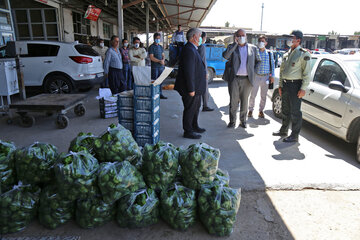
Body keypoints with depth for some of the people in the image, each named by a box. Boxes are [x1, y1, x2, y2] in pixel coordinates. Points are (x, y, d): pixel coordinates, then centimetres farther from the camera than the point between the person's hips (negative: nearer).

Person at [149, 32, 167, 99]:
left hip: (161, 66, 6)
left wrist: (163, 60, -5)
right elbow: (151, 57, -12)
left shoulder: (161, 47, 17)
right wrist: (159, 61, -18)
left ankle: (160, 94, 15)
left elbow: (163, 55, 17)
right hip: (154, 67, -6)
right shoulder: (151, 47, -4)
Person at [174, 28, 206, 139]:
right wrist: (191, 89, -26)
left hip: (196, 87, 11)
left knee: (196, 107, 22)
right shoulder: (189, 50, -22)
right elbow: (188, 72, -26)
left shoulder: (192, 49, 13)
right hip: (191, 87, -11)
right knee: (190, 109, 1)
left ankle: (194, 126, 38)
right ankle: (188, 131, 14)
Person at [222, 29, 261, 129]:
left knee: (244, 101, 8)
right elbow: (225, 56, -17)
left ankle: (243, 121, 20)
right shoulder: (231, 47, 4)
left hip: (247, 79, 2)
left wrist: (252, 70, 7)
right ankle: (232, 121, 13)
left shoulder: (253, 48, 9)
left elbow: (258, 61, 20)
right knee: (233, 101, 1)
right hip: (234, 78, -1)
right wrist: (235, 43, -13)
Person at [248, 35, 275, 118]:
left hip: (265, 77, 2)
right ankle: (250, 110, 14)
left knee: (263, 96, 8)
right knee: (253, 95, -1)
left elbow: (272, 64, 11)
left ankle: (261, 111, 21)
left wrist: (272, 76, 5)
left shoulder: (269, 53, 7)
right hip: (256, 76, -2)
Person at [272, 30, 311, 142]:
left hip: (295, 85, -7)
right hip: (285, 85, 7)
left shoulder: (303, 54, -7)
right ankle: (283, 130, 30)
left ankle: (295, 135, 6)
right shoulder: (287, 54, 15)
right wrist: (280, 85, 16)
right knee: (285, 110, 16)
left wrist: (303, 88, -17)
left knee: (295, 112, -2)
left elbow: (307, 73, -11)